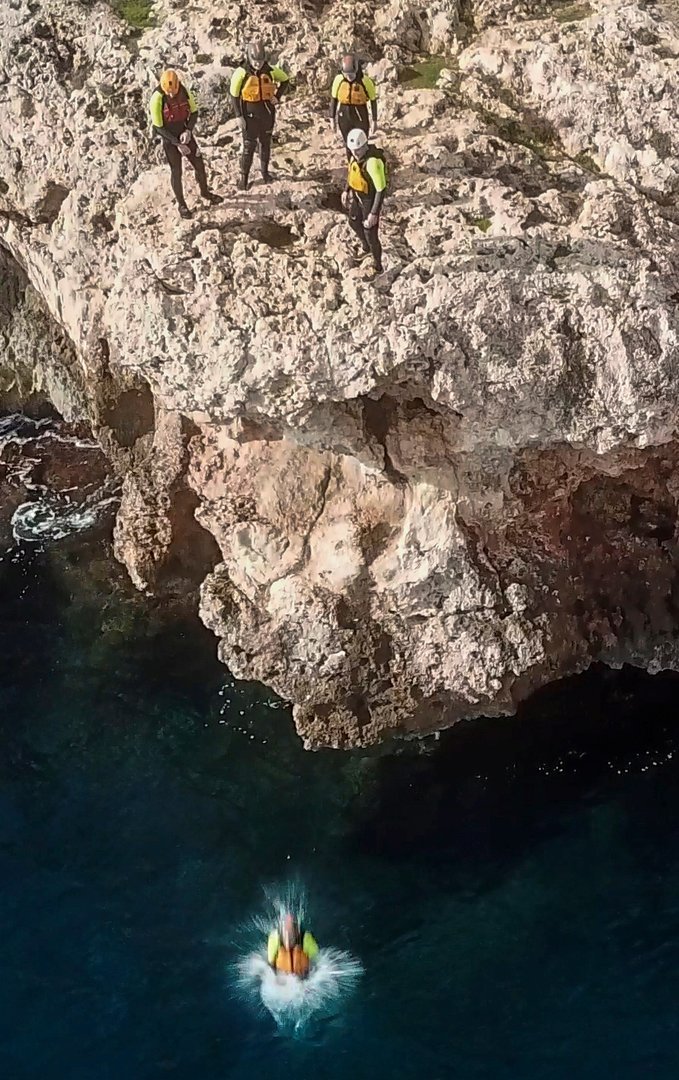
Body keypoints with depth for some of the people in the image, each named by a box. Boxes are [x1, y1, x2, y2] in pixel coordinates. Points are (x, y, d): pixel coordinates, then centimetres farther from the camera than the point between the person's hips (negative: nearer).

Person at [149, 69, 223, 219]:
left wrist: (188, 130, -16)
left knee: (199, 164, 13)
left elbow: (194, 112, 1)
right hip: (169, 139, -4)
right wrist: (177, 143, -21)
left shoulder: (185, 92, -13)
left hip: (185, 135, 4)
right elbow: (158, 127, -19)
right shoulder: (157, 99, -24)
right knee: (176, 171, 4)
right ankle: (181, 204, 20)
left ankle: (205, 192, 39)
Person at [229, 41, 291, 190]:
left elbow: (285, 80, 12)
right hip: (250, 113, -4)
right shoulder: (242, 72, -15)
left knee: (266, 143, 16)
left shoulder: (270, 70, -6)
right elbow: (234, 94, -8)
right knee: (249, 146, -5)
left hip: (267, 112, 4)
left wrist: (278, 96, 0)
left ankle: (265, 171, 32)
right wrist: (239, 116, -11)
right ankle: (244, 177, 3)